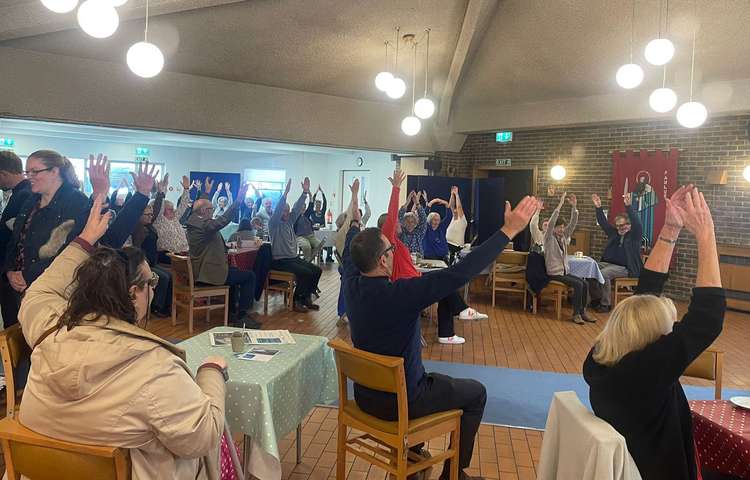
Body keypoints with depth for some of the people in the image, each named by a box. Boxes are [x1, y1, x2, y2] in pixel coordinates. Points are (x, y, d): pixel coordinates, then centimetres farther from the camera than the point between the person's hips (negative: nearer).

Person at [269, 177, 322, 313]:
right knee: (306, 273, -25)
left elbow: (297, 208, 6)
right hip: (280, 261, -8)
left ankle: (306, 298, 7)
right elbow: (278, 210, -23)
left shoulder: (290, 221, 14)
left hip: (294, 257, 8)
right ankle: (296, 301, -10)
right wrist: (285, 193, -34)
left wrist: (305, 192, -5)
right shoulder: (274, 223, -6)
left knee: (317, 270, -4)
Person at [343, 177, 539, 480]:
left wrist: (356, 217, 27)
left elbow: (351, 252, 12)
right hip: (398, 401, -7)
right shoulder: (399, 294, -31)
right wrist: (509, 230, -31)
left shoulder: (352, 284, -10)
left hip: (364, 394, 7)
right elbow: (460, 273, -34)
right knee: (476, 392, 15)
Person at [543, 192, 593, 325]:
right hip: (554, 274, -7)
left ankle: (583, 311, -5)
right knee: (578, 284, -22)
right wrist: (560, 204, -28)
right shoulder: (549, 238, -7)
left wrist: (574, 207, -11)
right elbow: (551, 222, -23)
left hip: (565, 272, 7)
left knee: (585, 283, -12)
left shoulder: (564, 237, 12)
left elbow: (573, 224, 3)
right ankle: (576, 314, -14)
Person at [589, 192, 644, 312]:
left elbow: (637, 223, -20)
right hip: (608, 263, 7)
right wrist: (598, 208, 1)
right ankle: (595, 298, -3)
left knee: (603, 273, -30)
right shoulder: (614, 233, 17)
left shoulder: (634, 235, -2)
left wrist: (629, 206, -34)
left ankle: (606, 304, -18)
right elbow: (603, 223, 15)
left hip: (625, 268, -7)